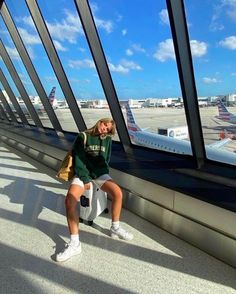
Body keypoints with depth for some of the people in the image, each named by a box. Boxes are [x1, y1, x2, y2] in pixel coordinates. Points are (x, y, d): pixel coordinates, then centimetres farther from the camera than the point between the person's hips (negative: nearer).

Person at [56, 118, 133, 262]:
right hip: (83, 174, -2)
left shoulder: (107, 140, 8)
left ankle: (115, 228, 0)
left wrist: (94, 177, -7)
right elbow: (78, 160, -4)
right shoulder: (83, 137, 0)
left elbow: (106, 160, 8)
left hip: (100, 173, 2)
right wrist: (85, 179, -13)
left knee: (118, 192, -24)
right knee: (70, 200, -28)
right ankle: (75, 244, -21)